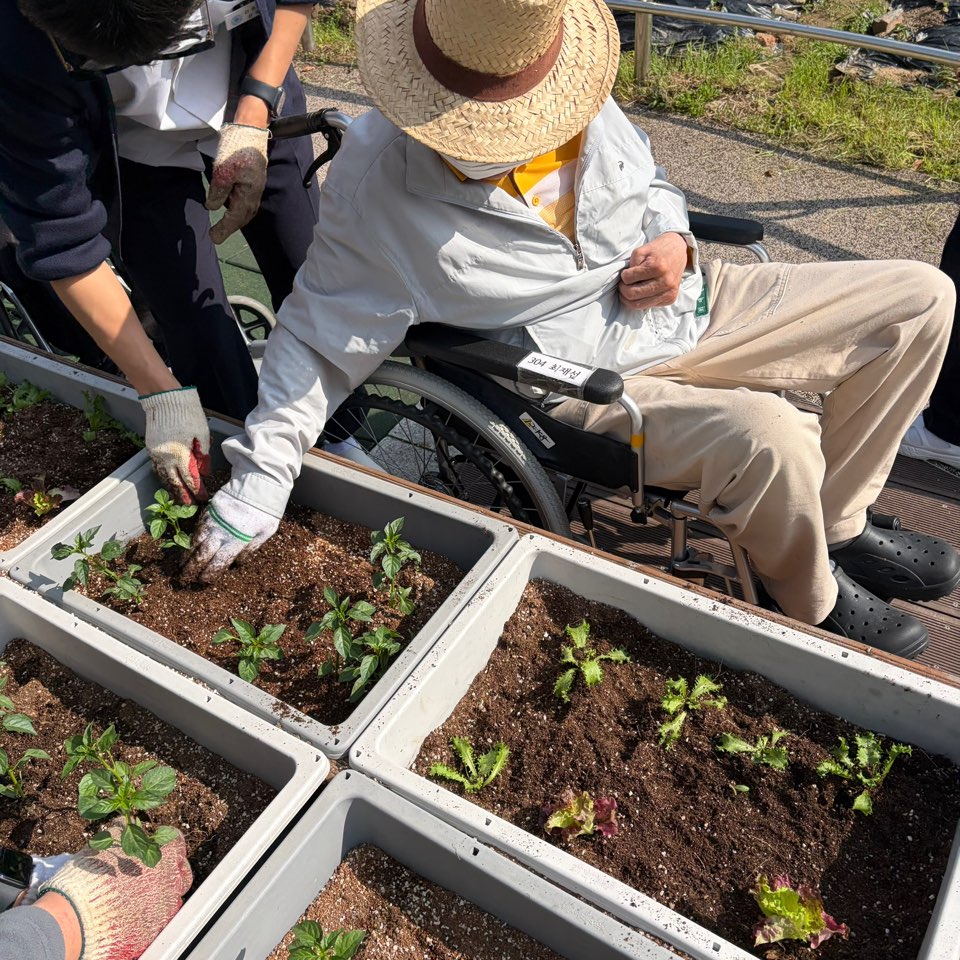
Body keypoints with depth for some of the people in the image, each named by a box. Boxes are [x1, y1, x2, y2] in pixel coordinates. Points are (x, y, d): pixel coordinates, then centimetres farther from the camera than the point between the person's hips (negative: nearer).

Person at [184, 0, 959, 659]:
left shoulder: (580, 100, -4)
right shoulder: (376, 180, -17)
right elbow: (317, 337, -11)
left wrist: (672, 239, -7)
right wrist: (258, 483, -16)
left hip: (690, 302, 7)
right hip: (596, 378, -6)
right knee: (767, 438, -34)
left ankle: (838, 525, 19)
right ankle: (814, 601, 4)